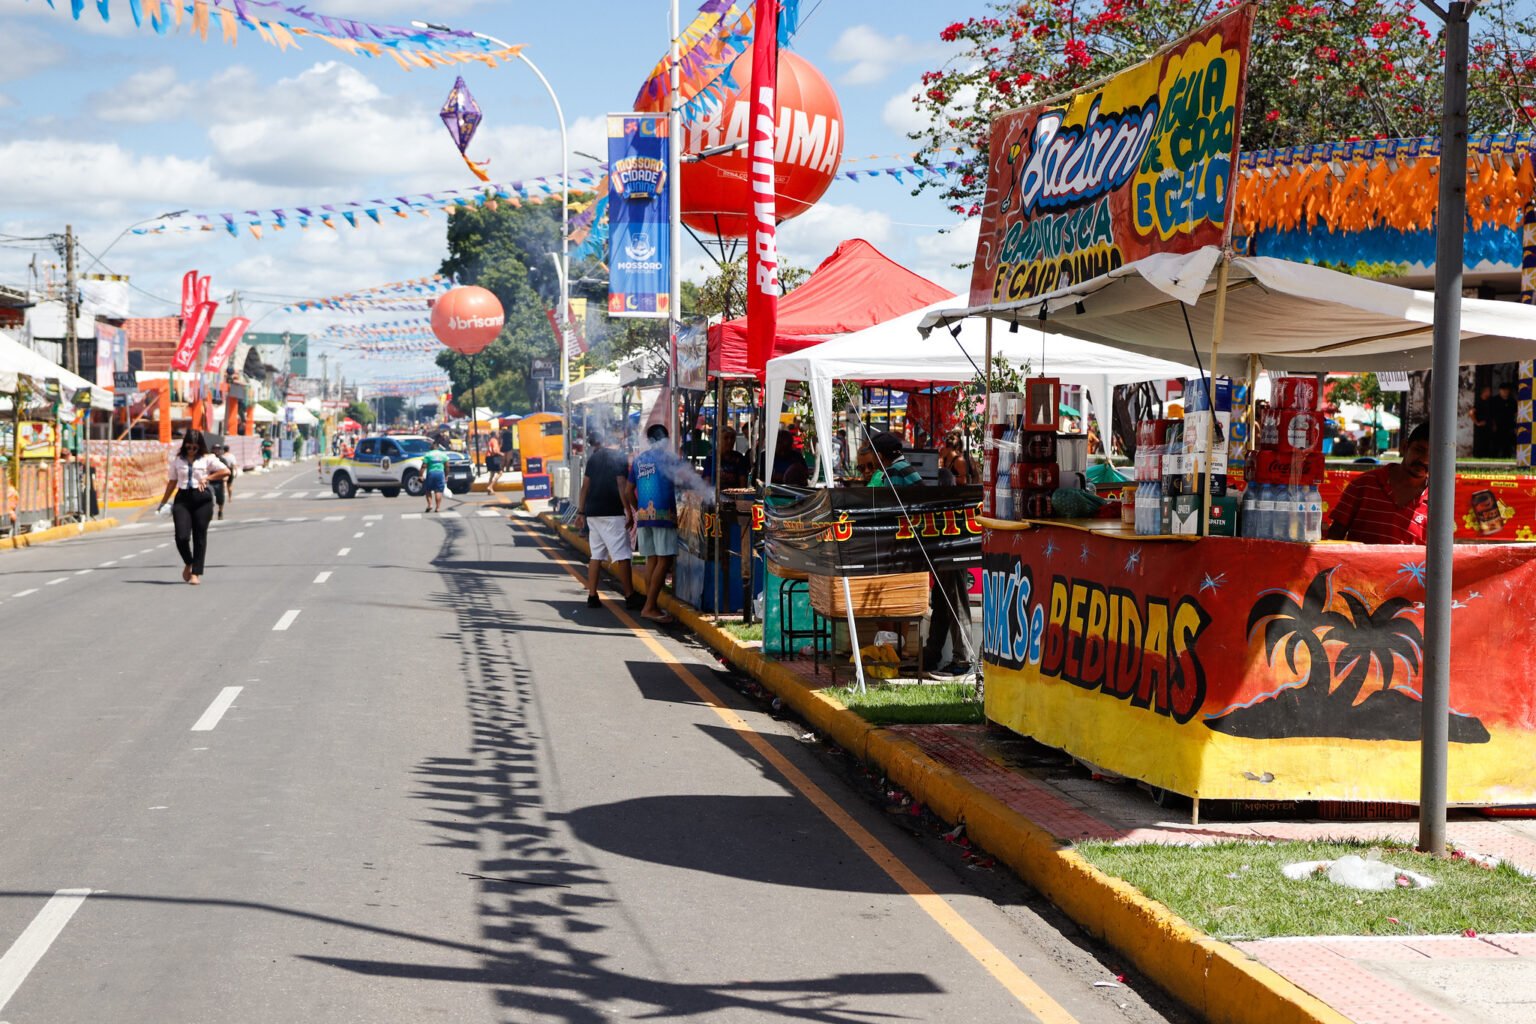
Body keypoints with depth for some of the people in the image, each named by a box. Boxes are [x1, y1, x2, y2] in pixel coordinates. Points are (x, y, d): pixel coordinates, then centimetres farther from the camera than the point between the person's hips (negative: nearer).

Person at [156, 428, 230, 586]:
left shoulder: (207, 459, 4)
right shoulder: (177, 460, 11)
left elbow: (226, 471, -3)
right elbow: (172, 482, 15)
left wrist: (207, 478, -9)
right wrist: (163, 502, 11)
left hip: (202, 498, -1)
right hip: (182, 498, 1)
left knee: (199, 536, 0)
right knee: (181, 536, -11)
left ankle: (196, 573, 7)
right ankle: (188, 563, 18)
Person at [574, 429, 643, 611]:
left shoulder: (594, 458, 14)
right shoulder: (620, 458, -3)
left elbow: (585, 486, 12)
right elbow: (622, 486, -11)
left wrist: (581, 512, 16)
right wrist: (630, 513, -9)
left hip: (593, 512, 7)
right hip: (612, 513, -7)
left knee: (596, 555, 10)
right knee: (621, 555, -5)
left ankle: (592, 596, 6)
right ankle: (630, 596, -6)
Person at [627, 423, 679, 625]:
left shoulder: (638, 459, 15)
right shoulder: (667, 456, -2)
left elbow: (630, 491, 19)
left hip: (643, 515, 6)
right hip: (663, 514, -6)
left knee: (651, 560, 10)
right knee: (664, 560, -7)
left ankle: (650, 606, 9)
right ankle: (650, 607, -14)